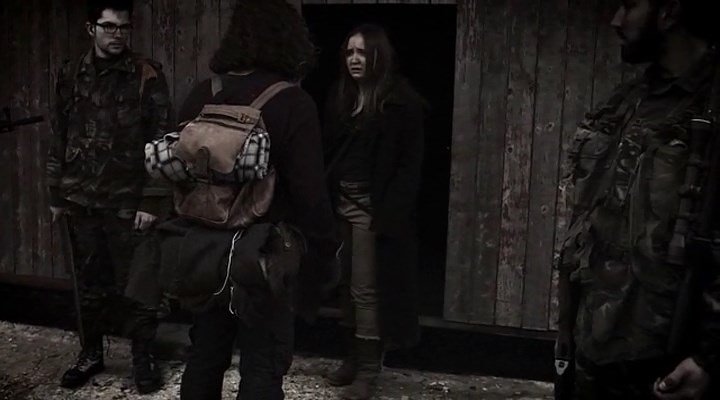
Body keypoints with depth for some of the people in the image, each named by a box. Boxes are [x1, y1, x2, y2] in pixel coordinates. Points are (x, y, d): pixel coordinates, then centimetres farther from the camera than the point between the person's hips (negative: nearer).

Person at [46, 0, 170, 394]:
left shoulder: (147, 75, -5)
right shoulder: (70, 75, 7)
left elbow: (159, 141, -8)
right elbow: (59, 138, 12)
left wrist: (151, 201, -12)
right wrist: (56, 193, 10)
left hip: (127, 202, -3)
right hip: (81, 200, 4)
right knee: (89, 282, 14)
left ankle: (143, 356, 20)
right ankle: (91, 352, 30)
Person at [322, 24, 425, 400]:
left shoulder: (401, 101, -7)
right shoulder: (340, 96, 11)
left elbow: (410, 163, -10)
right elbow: (328, 150, 9)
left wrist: (389, 211, -18)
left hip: (373, 206, -6)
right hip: (340, 202, 6)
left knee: (366, 289, -1)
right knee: (346, 285, 12)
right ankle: (352, 358, 26)